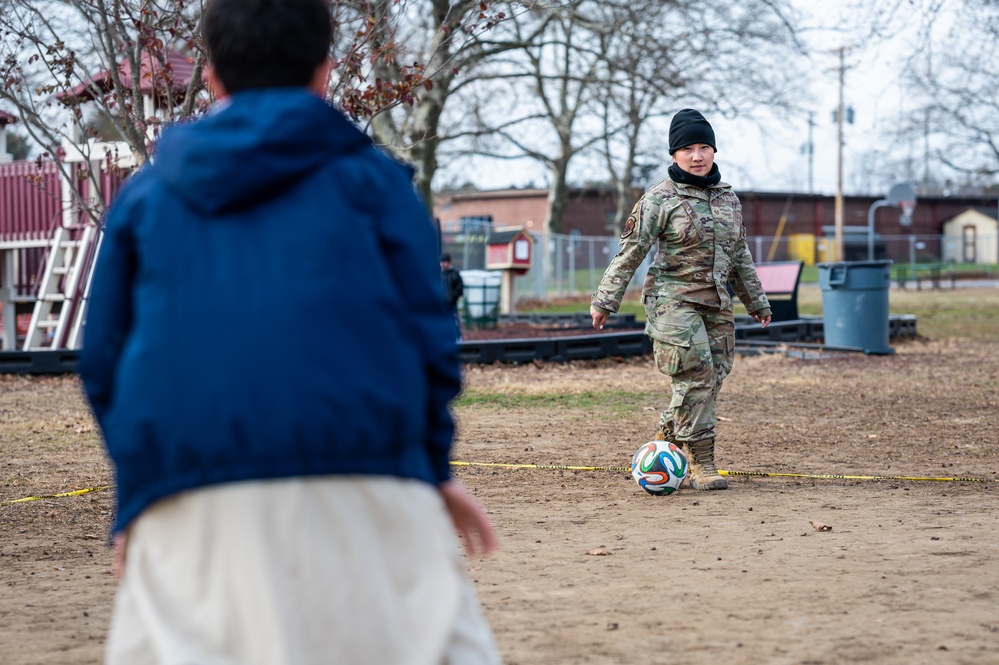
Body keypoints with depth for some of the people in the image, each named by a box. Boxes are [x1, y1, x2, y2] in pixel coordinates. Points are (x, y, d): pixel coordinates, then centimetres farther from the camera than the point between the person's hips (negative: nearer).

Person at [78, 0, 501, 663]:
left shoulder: (144, 193, 19)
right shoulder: (371, 176, 12)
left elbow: (105, 359, 17)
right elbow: (426, 335, 6)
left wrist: (139, 485, 27)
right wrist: (436, 468, 16)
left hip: (186, 511, 2)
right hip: (356, 484, -2)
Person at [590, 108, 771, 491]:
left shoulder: (729, 199, 14)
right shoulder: (660, 199, -4)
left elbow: (740, 255, 23)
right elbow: (630, 252, -5)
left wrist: (756, 302, 27)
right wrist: (605, 300, -8)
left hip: (716, 303, 6)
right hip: (673, 299, -6)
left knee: (713, 378, 2)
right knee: (697, 375, -14)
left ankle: (667, 437, 19)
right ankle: (702, 464, -10)